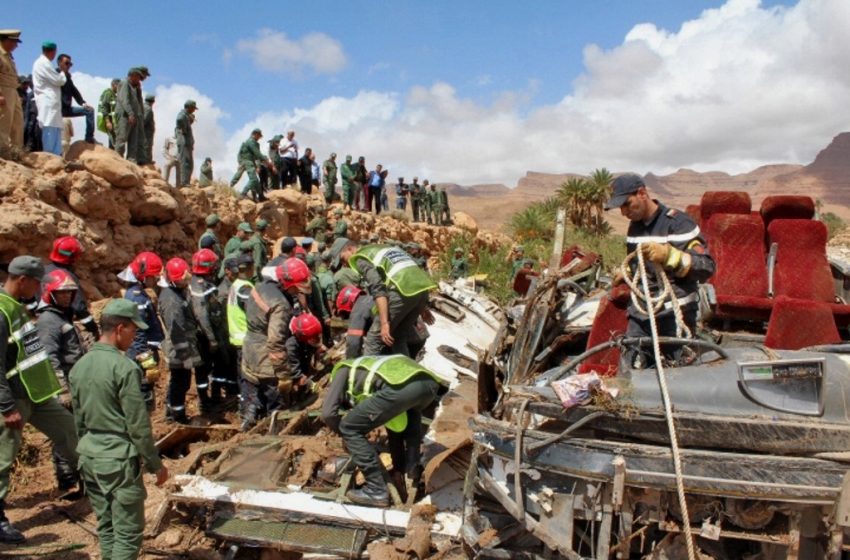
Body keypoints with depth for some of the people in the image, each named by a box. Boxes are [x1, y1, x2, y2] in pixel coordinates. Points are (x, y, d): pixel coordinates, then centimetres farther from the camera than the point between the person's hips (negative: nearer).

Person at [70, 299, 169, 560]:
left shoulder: (79, 366, 5)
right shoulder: (124, 367, -18)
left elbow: (79, 420, 14)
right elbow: (138, 424, -16)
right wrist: (156, 464, -6)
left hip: (89, 457, 8)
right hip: (119, 459, -8)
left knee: (106, 526, 17)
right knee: (128, 533, 1)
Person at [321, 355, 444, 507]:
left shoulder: (343, 370, 29)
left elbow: (328, 413, 14)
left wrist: (346, 434, 33)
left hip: (401, 386, -7)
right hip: (430, 382, 7)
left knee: (350, 429, 11)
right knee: (408, 415, 41)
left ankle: (376, 491, 10)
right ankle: (411, 473, 33)